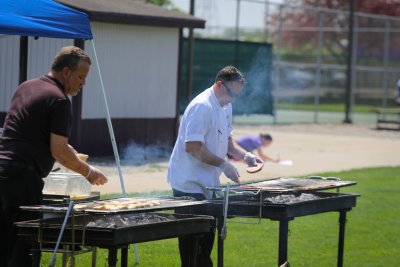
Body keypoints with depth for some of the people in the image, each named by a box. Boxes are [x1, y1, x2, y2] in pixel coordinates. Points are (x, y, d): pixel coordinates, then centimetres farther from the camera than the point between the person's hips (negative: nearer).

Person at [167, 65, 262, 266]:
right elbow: (192, 147, -25)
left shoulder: (225, 107, 12)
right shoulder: (202, 107, -20)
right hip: (189, 184, -10)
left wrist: (244, 155, 6)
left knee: (207, 234, 14)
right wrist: (224, 165, -21)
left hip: (207, 183, 10)